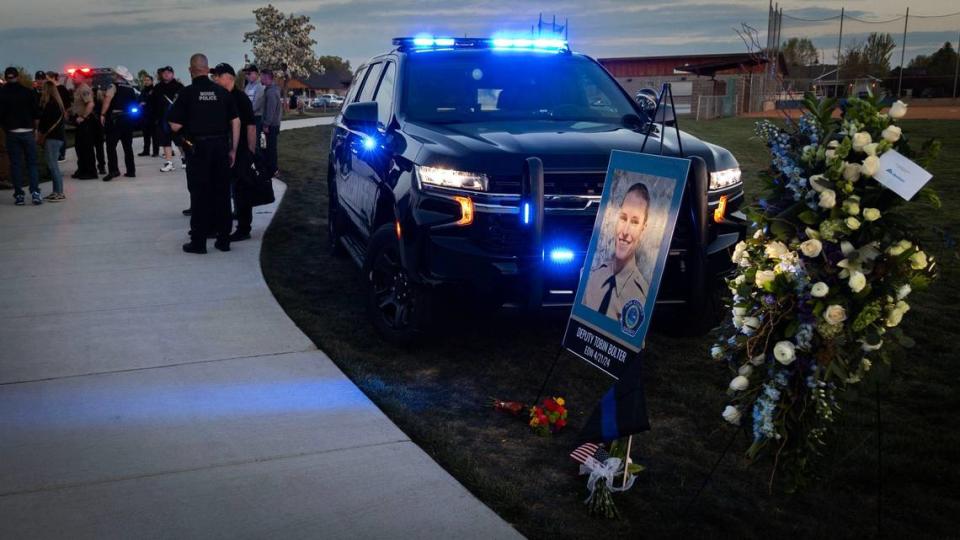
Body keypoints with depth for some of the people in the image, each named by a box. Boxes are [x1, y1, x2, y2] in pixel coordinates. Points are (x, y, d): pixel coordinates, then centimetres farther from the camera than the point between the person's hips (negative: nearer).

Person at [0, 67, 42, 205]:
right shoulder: (28, 92, -3)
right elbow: (36, 114, -2)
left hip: (11, 133, 0)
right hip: (28, 132, 0)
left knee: (16, 164, 6)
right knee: (32, 163, 6)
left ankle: (19, 195, 5)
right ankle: (35, 192, -6)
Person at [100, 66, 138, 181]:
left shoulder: (113, 86, -5)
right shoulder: (131, 89, 14)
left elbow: (107, 99, -19)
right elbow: (135, 103, 16)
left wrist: (102, 114, -18)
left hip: (115, 119, -6)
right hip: (129, 119, 6)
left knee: (111, 145, -6)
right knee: (128, 146, 12)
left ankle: (114, 169, -17)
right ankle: (131, 171, 12)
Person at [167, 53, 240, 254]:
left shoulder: (187, 93, -7)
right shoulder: (222, 92, 3)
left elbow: (175, 126, -8)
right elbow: (236, 122, 3)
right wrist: (233, 150, 8)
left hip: (198, 147, -3)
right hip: (221, 147, 3)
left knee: (199, 194, 4)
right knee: (222, 192, 10)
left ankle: (198, 241, 7)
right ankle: (223, 239, 15)